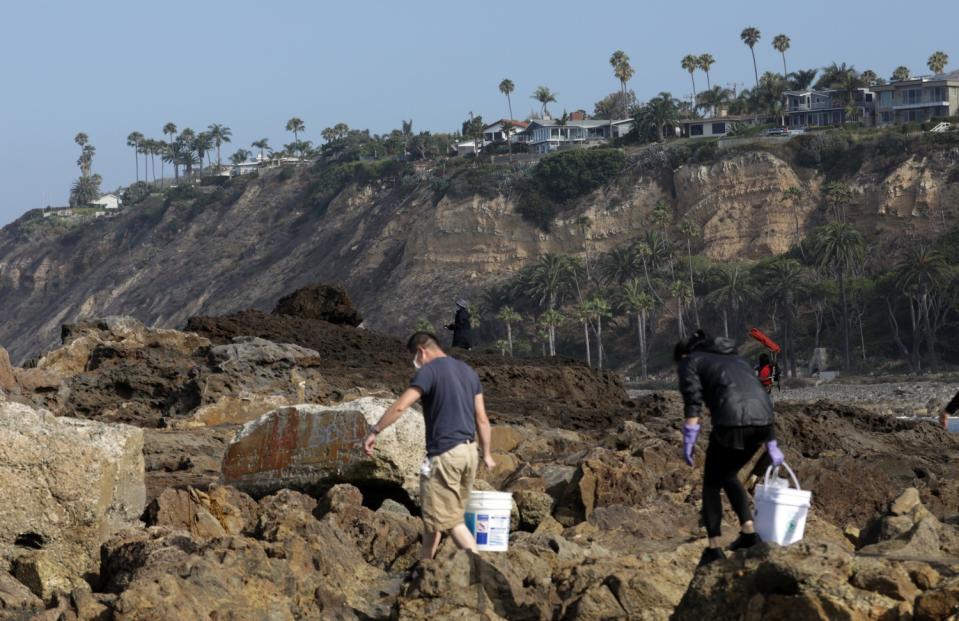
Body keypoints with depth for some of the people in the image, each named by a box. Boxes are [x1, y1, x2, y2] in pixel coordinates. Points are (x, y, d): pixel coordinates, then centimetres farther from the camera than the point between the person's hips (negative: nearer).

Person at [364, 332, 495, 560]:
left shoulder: (429, 372, -9)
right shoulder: (468, 372, 15)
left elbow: (400, 406, -18)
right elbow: (482, 419, 15)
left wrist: (374, 432, -13)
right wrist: (486, 454, 20)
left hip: (445, 454, -8)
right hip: (469, 451, 8)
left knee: (450, 519, -5)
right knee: (432, 515, 17)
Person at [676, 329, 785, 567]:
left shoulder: (689, 362, 16)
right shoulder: (736, 360, 34)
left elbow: (693, 398, -3)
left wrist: (689, 438, -7)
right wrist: (771, 444, 32)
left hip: (732, 420, -6)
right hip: (762, 421, 6)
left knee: (712, 482, 13)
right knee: (728, 475, 28)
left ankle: (714, 547, 8)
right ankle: (748, 531, 21)